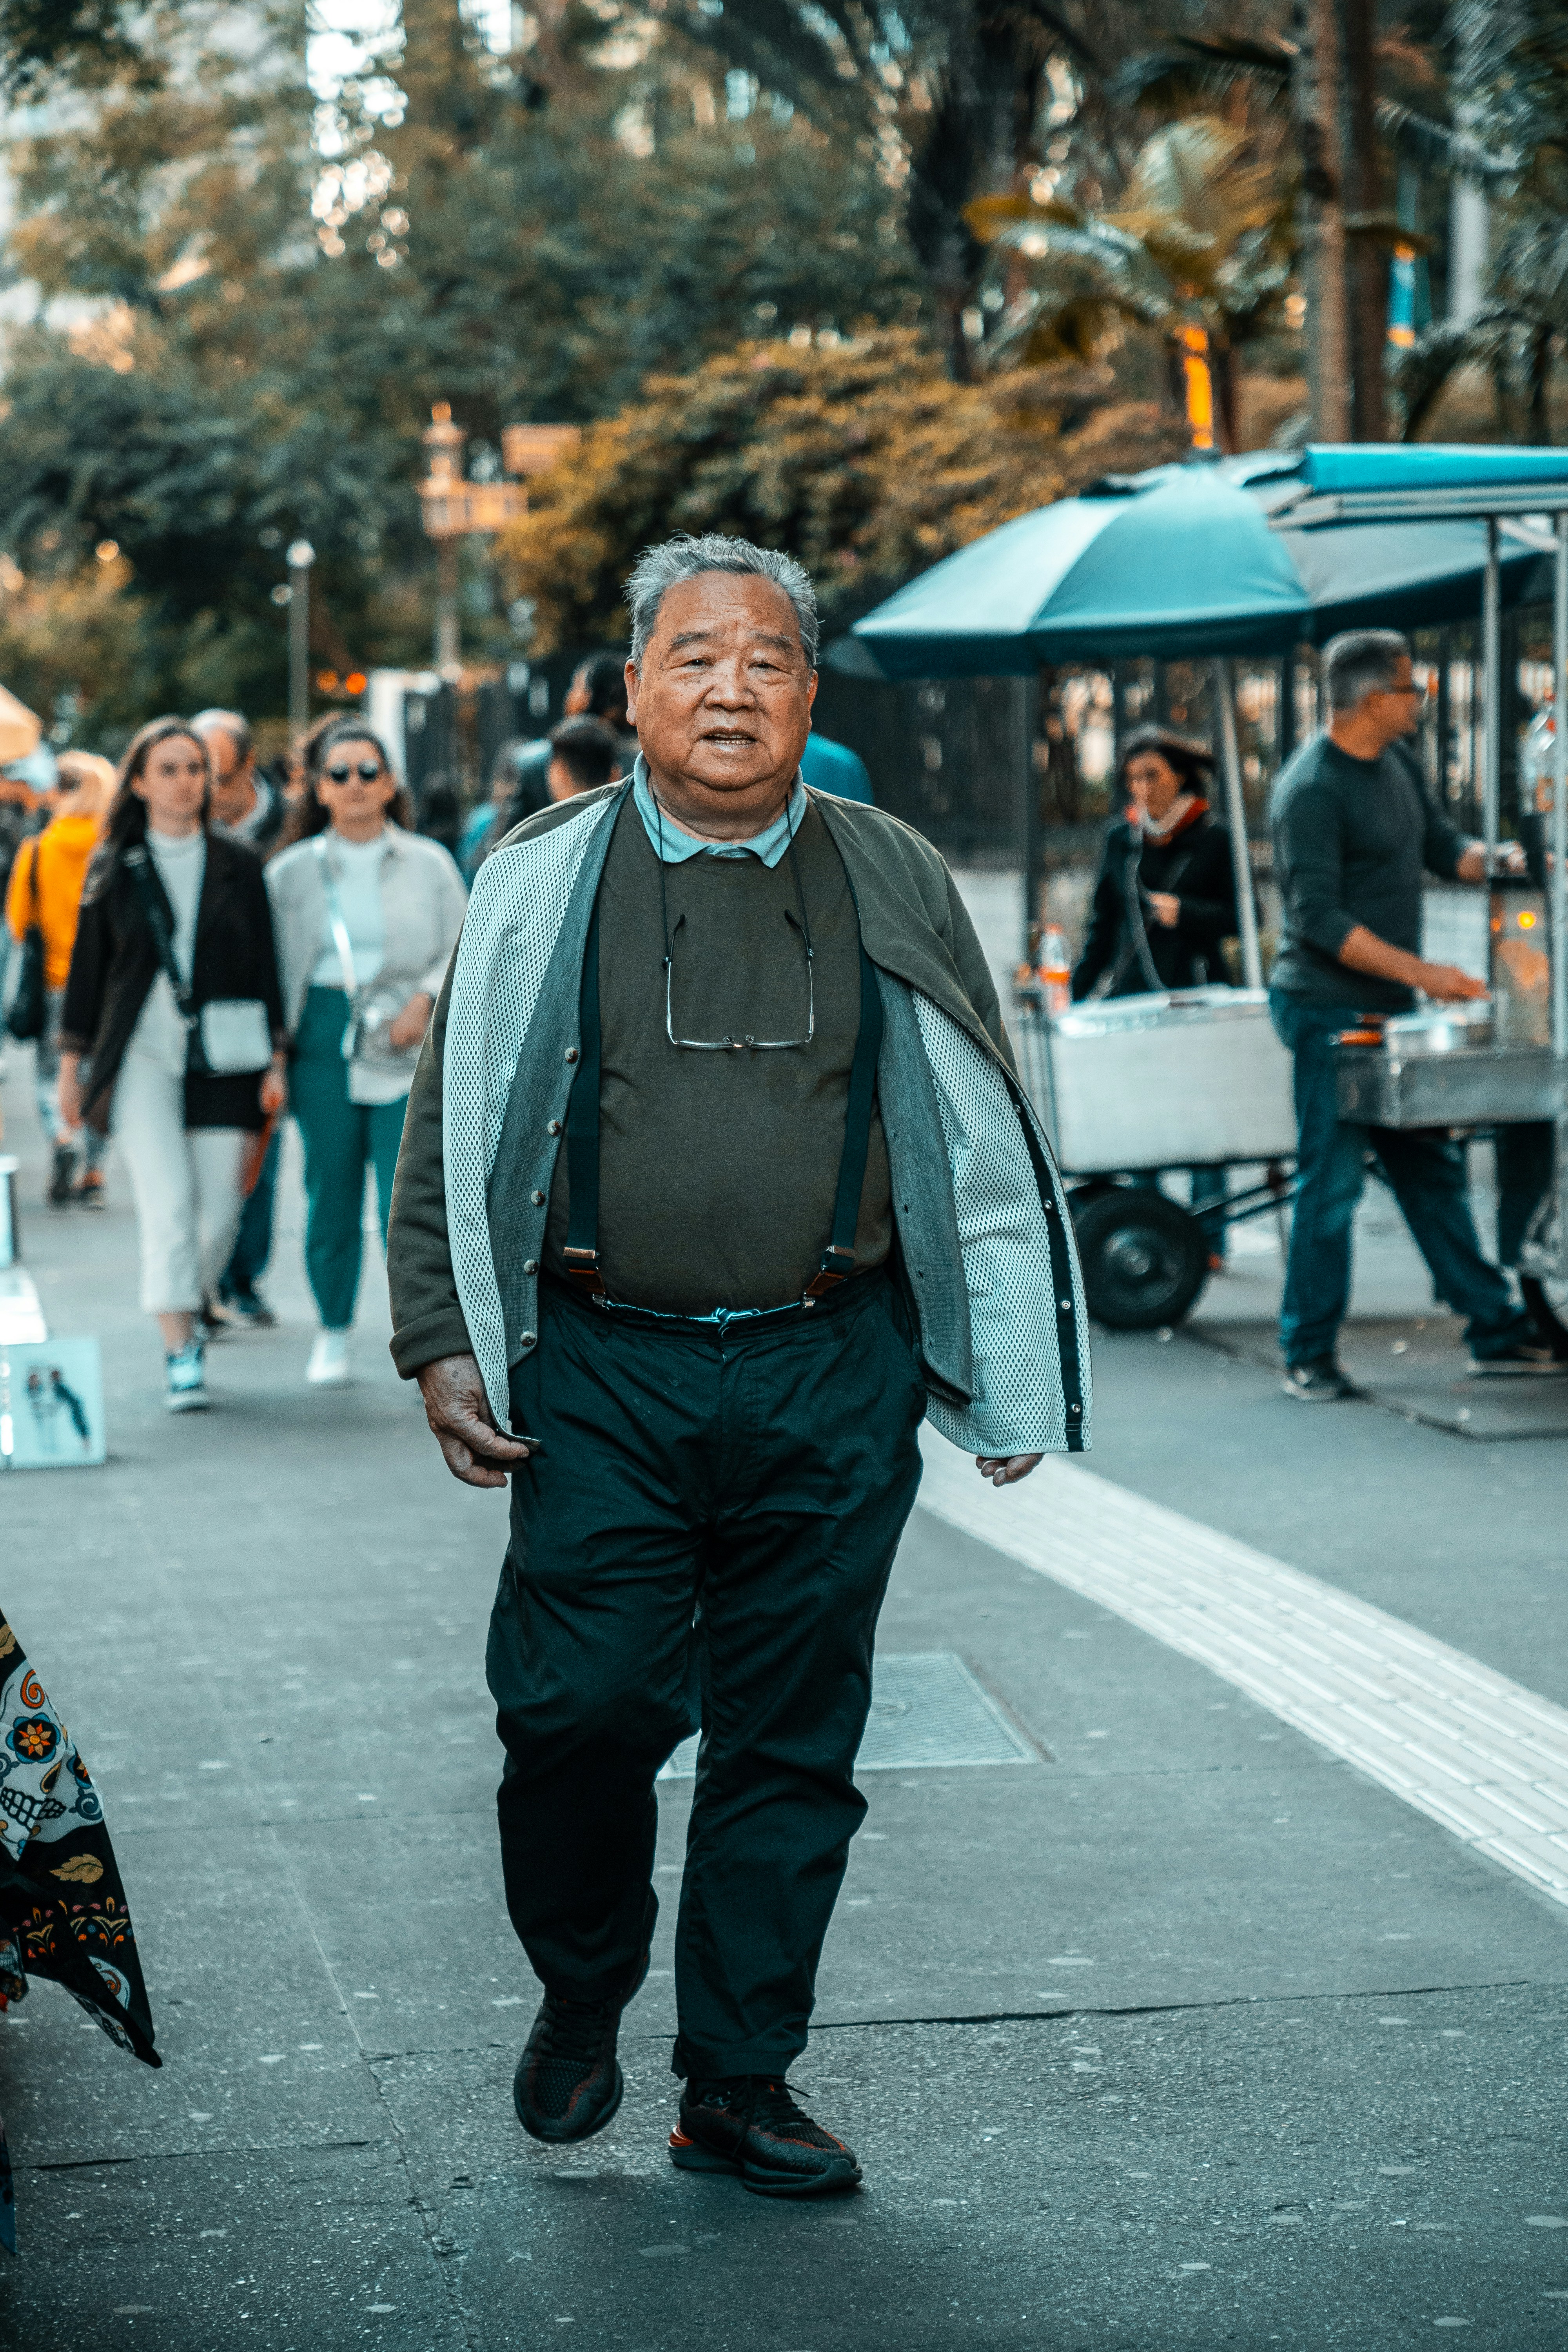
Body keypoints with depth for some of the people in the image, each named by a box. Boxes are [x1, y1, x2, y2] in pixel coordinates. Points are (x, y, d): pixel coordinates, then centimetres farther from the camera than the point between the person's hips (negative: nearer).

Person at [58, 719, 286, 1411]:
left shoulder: (238, 866, 7)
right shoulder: (113, 868, 6)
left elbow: (265, 965, 8)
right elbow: (88, 965, 10)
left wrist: (274, 1060, 3)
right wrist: (72, 1062, 8)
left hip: (223, 1059, 1)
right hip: (142, 1055, -1)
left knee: (220, 1209, 0)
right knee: (168, 1200, -14)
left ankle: (185, 1314, 26)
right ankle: (179, 1351, -12)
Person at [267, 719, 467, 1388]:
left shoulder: (428, 864, 7)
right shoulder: (292, 872, 10)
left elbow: (465, 950, 8)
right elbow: (275, 968, 11)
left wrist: (426, 1000, -10)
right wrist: (272, 1056, 2)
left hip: (408, 1040, -1)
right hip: (323, 1036, 1)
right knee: (330, 1192, 4)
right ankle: (333, 1335, 19)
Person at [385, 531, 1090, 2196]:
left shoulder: (891, 887, 8)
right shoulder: (544, 884, 5)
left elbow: (981, 1139, 13)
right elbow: (453, 1130, 9)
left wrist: (1006, 1384, 10)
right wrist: (443, 1345, 1)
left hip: (832, 1379, 1)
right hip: (602, 1373, -1)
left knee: (792, 1741, 5)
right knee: (584, 1709, -6)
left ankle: (738, 2085, 17)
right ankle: (579, 1996, 22)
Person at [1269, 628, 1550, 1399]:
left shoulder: (1395, 762, 10)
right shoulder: (1310, 790, -18)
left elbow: (1441, 847, 21)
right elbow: (1319, 920, -23)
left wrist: (1501, 860, 1)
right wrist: (1420, 972, -26)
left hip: (1390, 1008, 9)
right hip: (1329, 1010, -9)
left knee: (1433, 1170, 12)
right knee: (1332, 1182, -5)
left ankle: (1495, 1331, 18)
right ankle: (1309, 1356, 4)